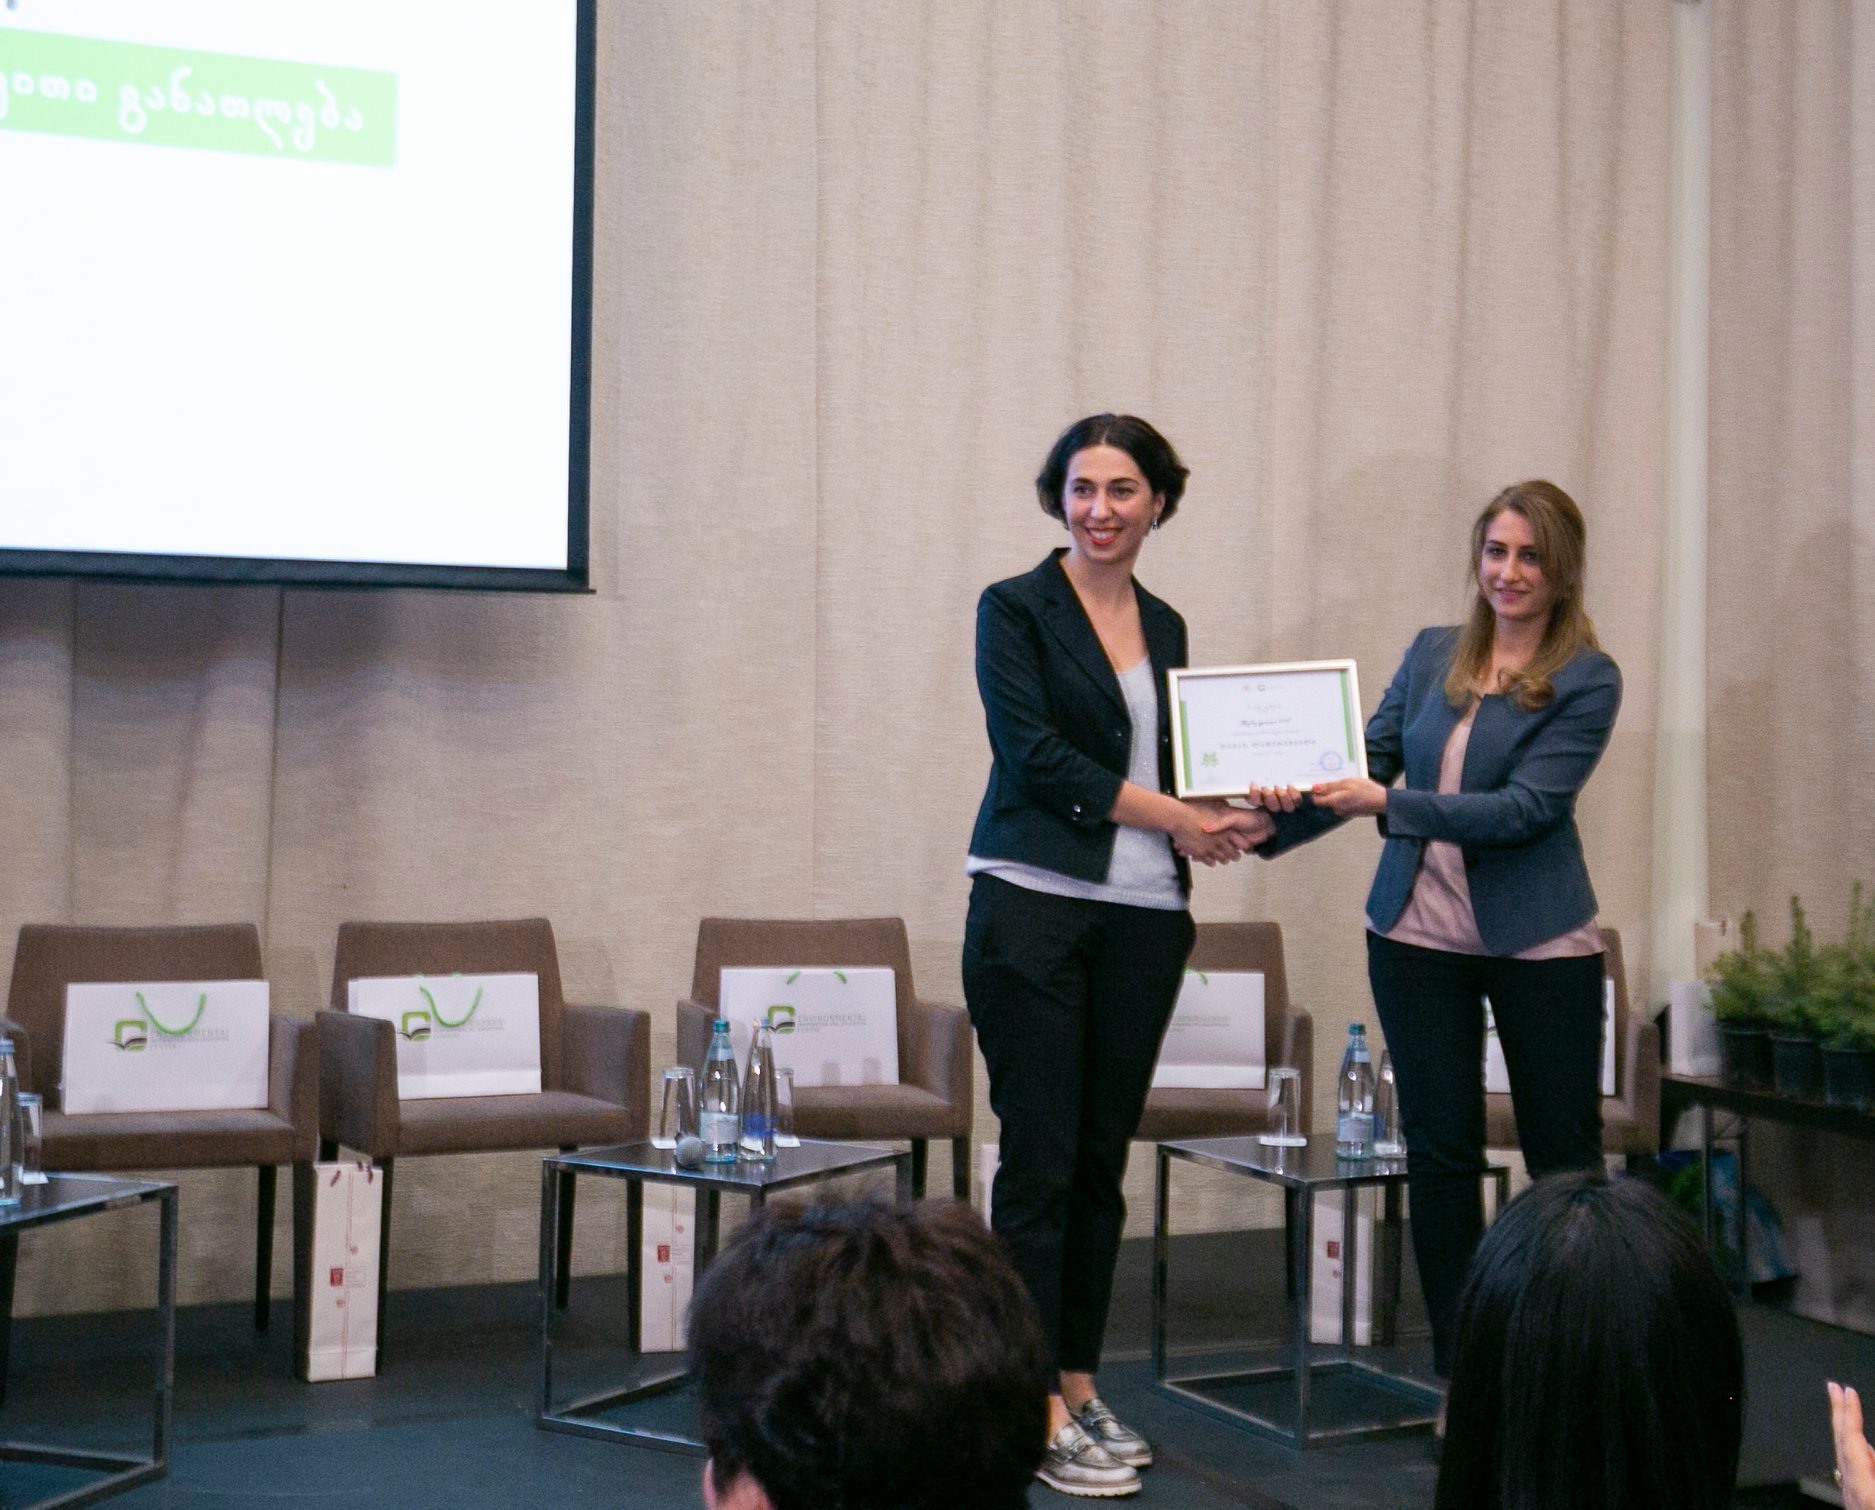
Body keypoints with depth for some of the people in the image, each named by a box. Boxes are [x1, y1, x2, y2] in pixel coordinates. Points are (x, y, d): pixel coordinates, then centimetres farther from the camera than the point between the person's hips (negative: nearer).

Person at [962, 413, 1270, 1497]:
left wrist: (1234, 818, -2)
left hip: (1142, 917, 6)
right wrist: (1174, 817, -10)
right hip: (1036, 906, -6)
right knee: (1040, 1155, -5)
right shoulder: (1016, 608, -2)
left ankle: (1079, 1385, 19)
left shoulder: (1165, 628, 16)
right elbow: (1038, 756, -11)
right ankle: (1036, 1411, 1)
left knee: (1103, 1157, 10)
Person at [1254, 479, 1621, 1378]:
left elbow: (1528, 805, -16)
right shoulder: (1431, 655, 9)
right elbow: (1367, 762, 7)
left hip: (1538, 941, -3)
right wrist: (1282, 815, -11)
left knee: (1563, 1152, 4)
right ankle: (1458, 1368, 16)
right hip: (1418, 934, 4)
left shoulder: (1587, 680, -5)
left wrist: (1389, 805, -22)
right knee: (1440, 1152, 6)